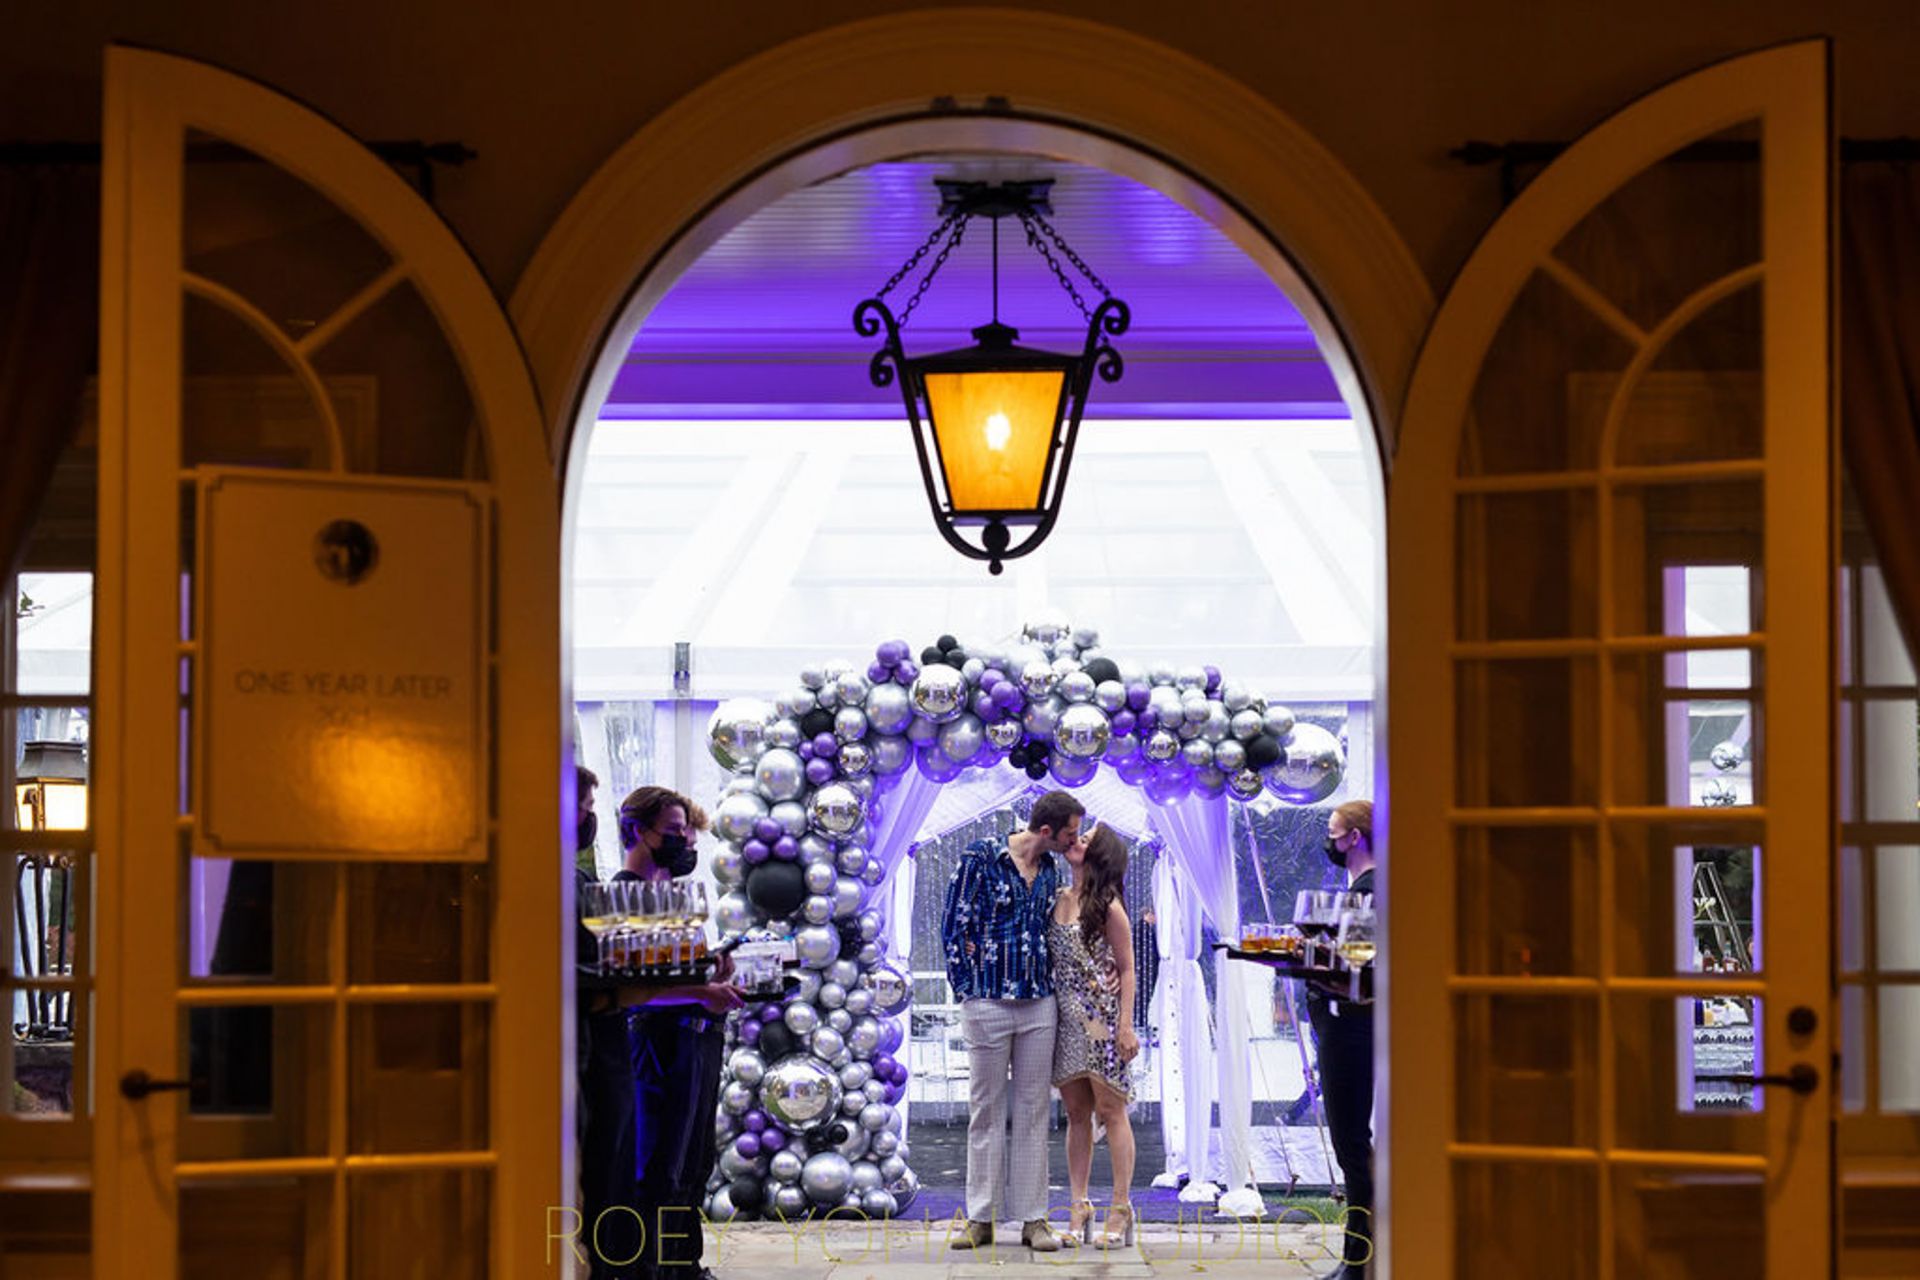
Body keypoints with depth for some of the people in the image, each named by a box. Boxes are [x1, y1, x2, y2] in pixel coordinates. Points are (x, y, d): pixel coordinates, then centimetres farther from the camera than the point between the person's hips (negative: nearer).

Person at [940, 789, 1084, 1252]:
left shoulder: (1050, 870, 9)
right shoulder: (981, 857, -6)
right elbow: (953, 925, -5)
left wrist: (1048, 981, 11)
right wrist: (968, 988, -5)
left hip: (1038, 1005, 4)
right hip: (987, 1002, -4)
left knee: (1033, 1112, 4)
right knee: (986, 1111, 2)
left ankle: (1033, 1219, 7)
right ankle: (980, 1218, 7)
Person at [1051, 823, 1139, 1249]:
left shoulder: (1108, 907, -7)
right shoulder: (1058, 899, 10)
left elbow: (1127, 970, -6)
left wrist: (1126, 1026, -11)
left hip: (1101, 1017, -6)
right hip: (1065, 1017, 6)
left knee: (1110, 1110, -2)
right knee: (1076, 1113, 8)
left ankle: (1121, 1210, 1)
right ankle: (1078, 1209, 10)